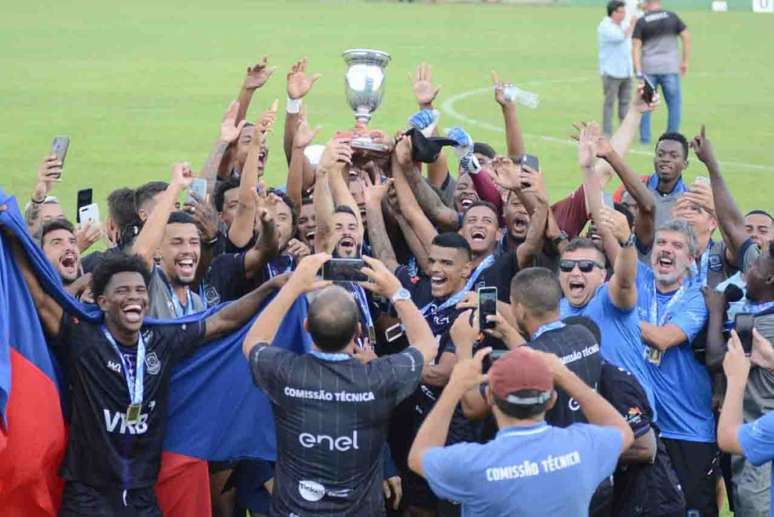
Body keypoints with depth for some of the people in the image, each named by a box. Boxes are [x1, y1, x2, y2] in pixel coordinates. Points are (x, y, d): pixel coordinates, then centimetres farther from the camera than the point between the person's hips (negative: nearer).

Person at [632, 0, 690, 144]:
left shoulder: (641, 22, -1)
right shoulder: (672, 17, 2)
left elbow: (635, 47, -7)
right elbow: (686, 38, 2)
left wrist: (639, 72, -8)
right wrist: (685, 62, 8)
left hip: (649, 68, 0)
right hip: (670, 67, 0)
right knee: (674, 103, 7)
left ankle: (645, 137, 11)